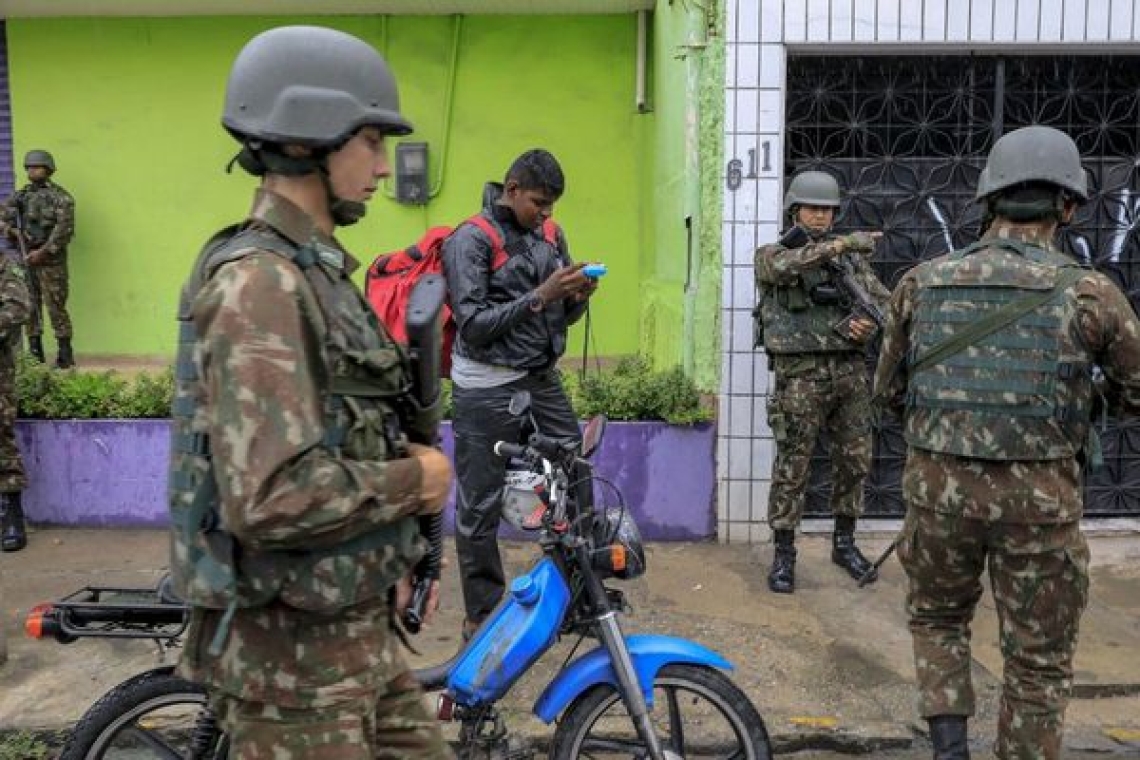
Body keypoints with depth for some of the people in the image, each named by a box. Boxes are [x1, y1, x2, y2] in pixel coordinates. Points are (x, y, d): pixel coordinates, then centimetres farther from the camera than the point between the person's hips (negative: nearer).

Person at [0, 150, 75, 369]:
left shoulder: (61, 197, -5)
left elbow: (64, 229, -14)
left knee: (56, 306, -6)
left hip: (51, 260, -6)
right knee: (30, 306, 7)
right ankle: (35, 353, 14)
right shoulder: (20, 195, 13)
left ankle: (65, 354, 0)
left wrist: (43, 252, -19)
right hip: (26, 259, 6)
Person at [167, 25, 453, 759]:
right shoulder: (258, 283, -21)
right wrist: (413, 480, -17)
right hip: (293, 649, -9)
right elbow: (272, 496, -31)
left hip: (356, 629, 9)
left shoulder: (316, 269, 11)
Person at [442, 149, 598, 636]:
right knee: (480, 509, 2)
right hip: (488, 392, -6)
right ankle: (482, 616, 16)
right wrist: (539, 296, -21)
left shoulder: (550, 234, 10)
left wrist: (577, 296, -9)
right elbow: (473, 325, -16)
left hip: (543, 381, 7)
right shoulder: (470, 240, -9)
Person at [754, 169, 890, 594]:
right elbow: (786, 265, -21)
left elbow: (883, 300, 9)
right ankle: (783, 555, 8)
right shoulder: (771, 254, 3)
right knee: (792, 466, -1)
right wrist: (842, 243, -30)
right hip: (800, 373, -4)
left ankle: (844, 543, 26)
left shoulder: (850, 257, 14)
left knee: (854, 461, 10)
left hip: (851, 371, 4)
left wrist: (869, 322, -14)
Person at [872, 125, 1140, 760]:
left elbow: (889, 395, 9)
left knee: (937, 616, 26)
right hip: (1039, 496, -2)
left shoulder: (922, 283, 0)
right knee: (1039, 661, 14)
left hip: (939, 484, 2)